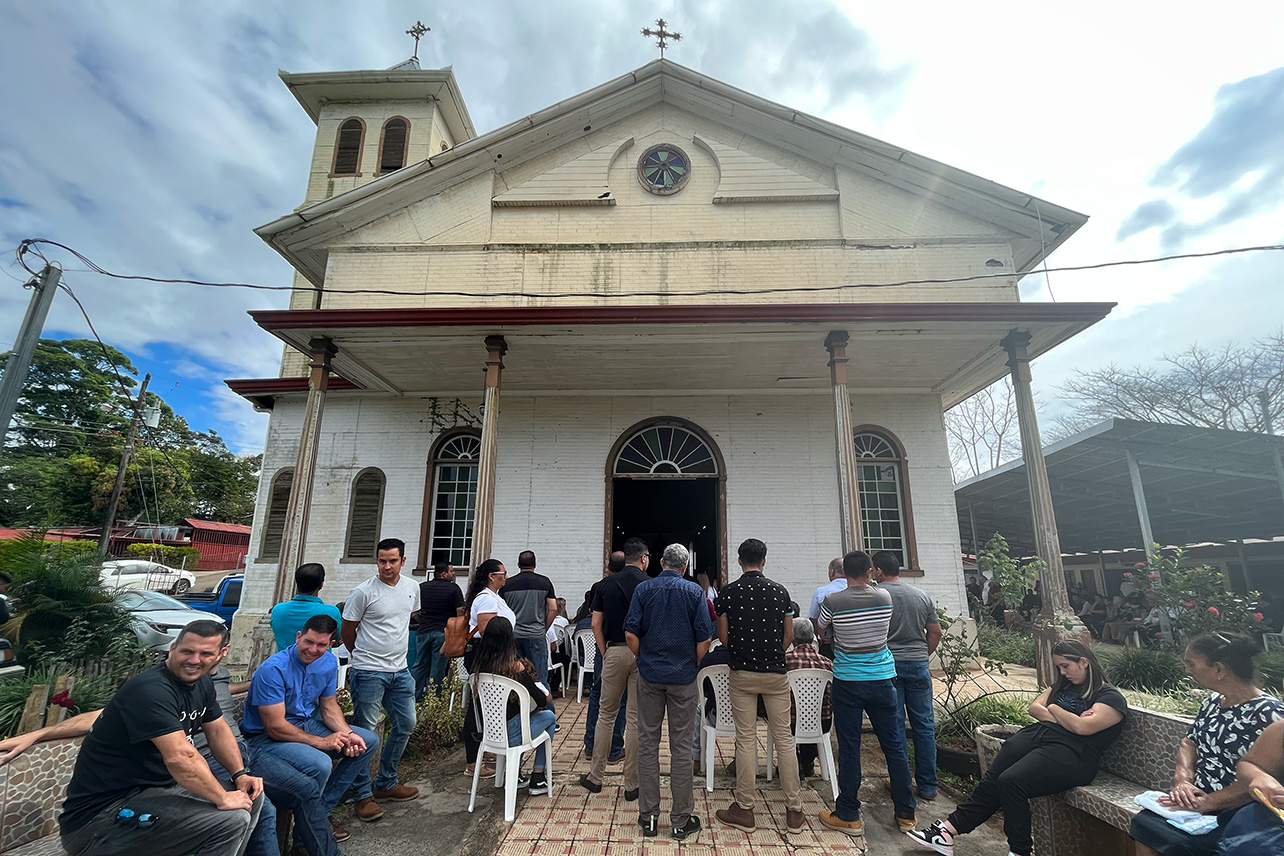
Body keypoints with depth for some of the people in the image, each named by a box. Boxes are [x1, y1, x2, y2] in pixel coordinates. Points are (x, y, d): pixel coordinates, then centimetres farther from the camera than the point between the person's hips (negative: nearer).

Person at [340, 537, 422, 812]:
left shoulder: (412, 587, 3)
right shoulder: (363, 592, -14)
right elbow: (347, 632, -3)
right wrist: (365, 656, 9)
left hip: (400, 670, 7)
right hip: (369, 673, -6)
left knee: (405, 724, 14)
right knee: (364, 732, 2)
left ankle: (386, 783, 31)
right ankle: (363, 795, 18)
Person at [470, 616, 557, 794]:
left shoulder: (478, 665, -8)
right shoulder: (515, 666, -22)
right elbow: (542, 701, -16)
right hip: (511, 734, -5)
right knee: (549, 717, 19)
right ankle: (538, 780, 24)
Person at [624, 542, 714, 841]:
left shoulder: (643, 589, -3)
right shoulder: (694, 591, -5)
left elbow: (631, 635, -6)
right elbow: (704, 639, -7)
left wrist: (644, 660, 10)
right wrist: (693, 665, 8)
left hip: (649, 674, 1)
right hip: (683, 677, -1)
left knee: (647, 744, 11)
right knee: (681, 747, 8)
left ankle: (648, 817, 19)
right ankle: (680, 821, 17)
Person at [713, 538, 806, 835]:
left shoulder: (727, 593, -6)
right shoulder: (780, 591, -1)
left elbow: (723, 636, -1)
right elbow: (789, 637, 3)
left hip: (742, 674, -1)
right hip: (776, 673, 1)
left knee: (746, 739, 6)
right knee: (784, 738, 9)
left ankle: (744, 810, 14)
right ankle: (794, 810, 17)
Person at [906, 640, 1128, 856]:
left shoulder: (1111, 697, -1)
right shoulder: (1064, 685, 22)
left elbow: (1082, 727, -15)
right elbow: (1034, 707, 14)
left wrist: (1054, 709, 2)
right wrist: (1065, 719, -2)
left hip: (1072, 754, -7)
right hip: (1038, 734, 7)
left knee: (1010, 781, -28)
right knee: (991, 779, -10)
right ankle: (951, 827, -11)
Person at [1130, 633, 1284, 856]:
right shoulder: (1212, 702, 9)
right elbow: (1189, 742, 14)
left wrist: (1206, 803, -21)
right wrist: (1183, 780, -5)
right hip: (1197, 800, 7)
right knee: (1142, 823, -14)